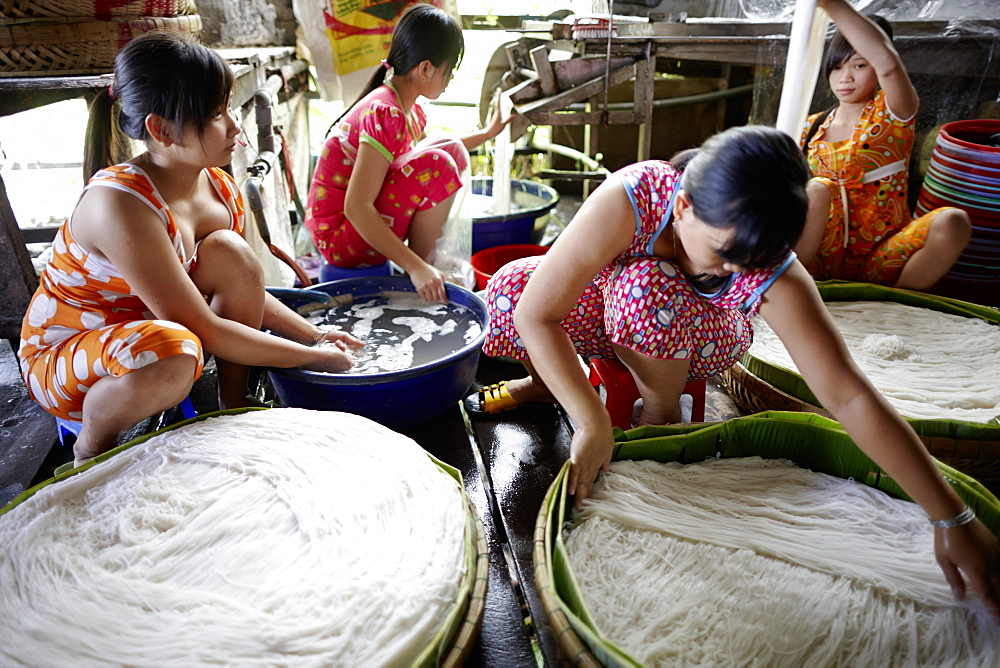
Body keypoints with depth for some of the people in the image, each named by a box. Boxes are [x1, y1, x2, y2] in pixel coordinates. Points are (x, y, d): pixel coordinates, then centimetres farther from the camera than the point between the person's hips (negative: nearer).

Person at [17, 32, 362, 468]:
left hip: (141, 333, 7)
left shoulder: (220, 190, -10)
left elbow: (245, 288, 3)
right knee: (173, 352, -40)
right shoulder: (119, 203, -32)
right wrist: (315, 358, -24)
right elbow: (204, 329, -30)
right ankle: (91, 447, -6)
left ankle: (234, 404, -3)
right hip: (59, 357, -6)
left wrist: (317, 336, -7)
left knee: (228, 252, -18)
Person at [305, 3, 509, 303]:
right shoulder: (384, 113, -24)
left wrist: (488, 132, 34)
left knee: (452, 148, 8)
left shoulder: (411, 110, 5)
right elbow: (356, 208, -30)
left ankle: (428, 256, 6)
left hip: (370, 220, 9)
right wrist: (416, 267, -32)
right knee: (437, 165, -24)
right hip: (339, 238, -9)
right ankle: (424, 262, -7)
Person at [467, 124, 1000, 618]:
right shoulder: (630, 198, -36)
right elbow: (534, 313, -36)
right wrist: (592, 423, -38)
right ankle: (544, 382, 4)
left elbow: (849, 397, -30)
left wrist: (953, 520, -29)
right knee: (507, 289, -25)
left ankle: (662, 409, -8)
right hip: (615, 314, 1)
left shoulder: (773, 274, -32)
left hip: (699, 344, 0)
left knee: (644, 288, -35)